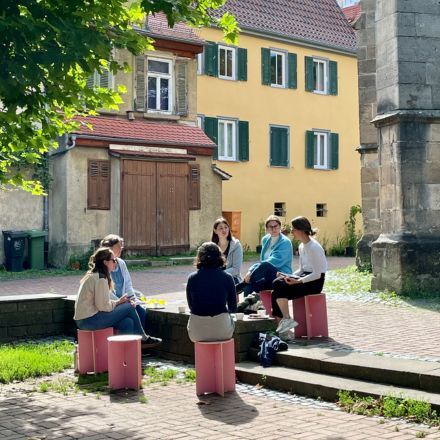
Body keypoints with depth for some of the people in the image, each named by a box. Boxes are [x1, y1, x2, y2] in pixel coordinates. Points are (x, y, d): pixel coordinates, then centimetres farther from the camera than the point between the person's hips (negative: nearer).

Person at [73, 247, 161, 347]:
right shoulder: (101, 278, -15)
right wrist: (118, 302, -2)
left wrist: (117, 301, 5)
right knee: (129, 307, -5)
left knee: (127, 322, 3)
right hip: (89, 320, -10)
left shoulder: (93, 275, 16)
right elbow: (103, 306, -18)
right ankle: (143, 338, 10)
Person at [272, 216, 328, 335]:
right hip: (306, 277, 9)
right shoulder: (302, 247, 12)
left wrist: (298, 281, -26)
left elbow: (317, 274, -19)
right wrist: (290, 277, 0)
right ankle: (278, 322, -8)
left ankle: (287, 320, -7)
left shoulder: (314, 247, -16)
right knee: (277, 283, -10)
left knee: (279, 290, -20)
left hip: (315, 282, -9)